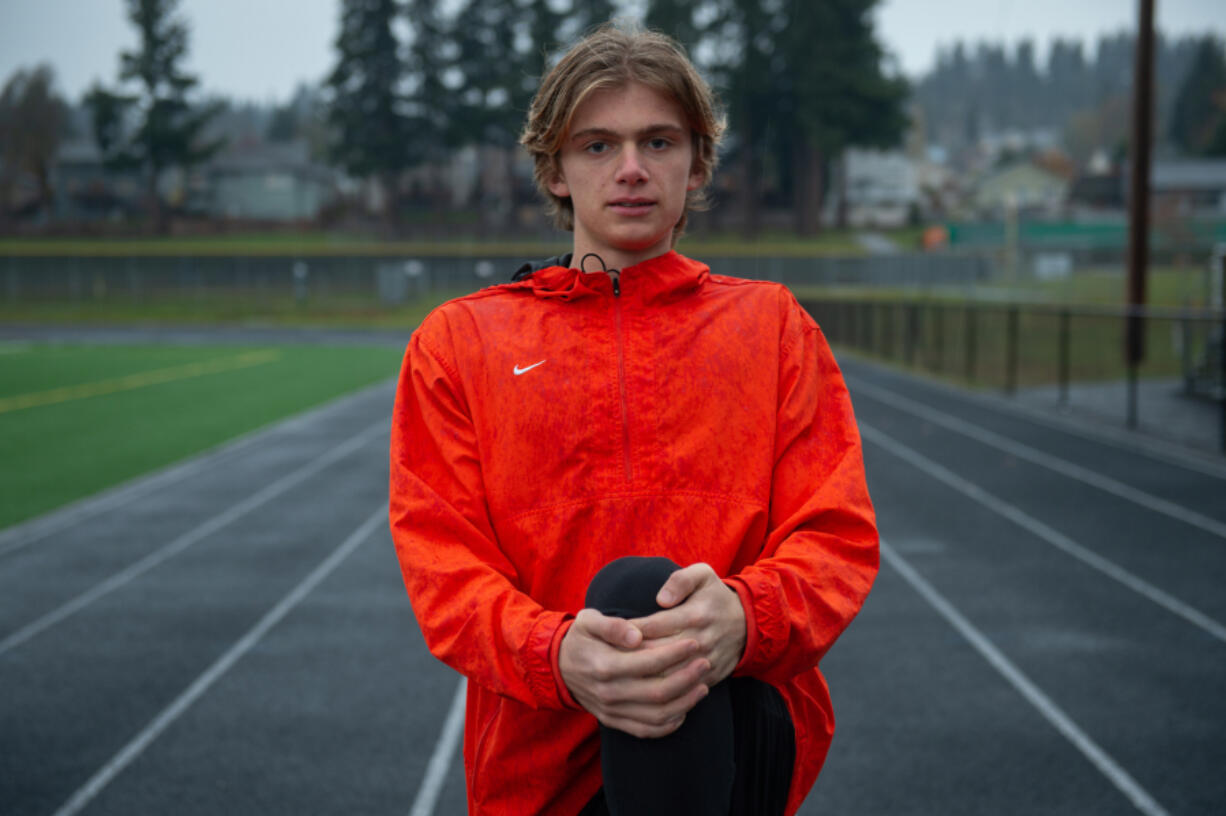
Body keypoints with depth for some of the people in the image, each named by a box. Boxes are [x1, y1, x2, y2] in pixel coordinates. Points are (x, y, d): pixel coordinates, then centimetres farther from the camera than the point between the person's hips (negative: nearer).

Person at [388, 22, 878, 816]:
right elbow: (439, 550, 2)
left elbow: (839, 535, 4)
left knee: (637, 584, -32)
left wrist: (746, 616, -20)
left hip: (741, 723, 0)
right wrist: (554, 654, -20)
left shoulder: (774, 325, 15)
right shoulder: (456, 341, 14)